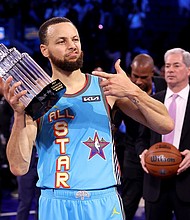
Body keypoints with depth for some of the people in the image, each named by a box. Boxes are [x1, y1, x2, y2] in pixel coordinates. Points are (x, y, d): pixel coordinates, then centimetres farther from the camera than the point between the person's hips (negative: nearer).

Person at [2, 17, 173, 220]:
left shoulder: (105, 87, 3)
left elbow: (165, 125, -1)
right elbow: (18, 167, -9)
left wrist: (133, 92, -16)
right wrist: (19, 114, -20)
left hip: (106, 203, 1)